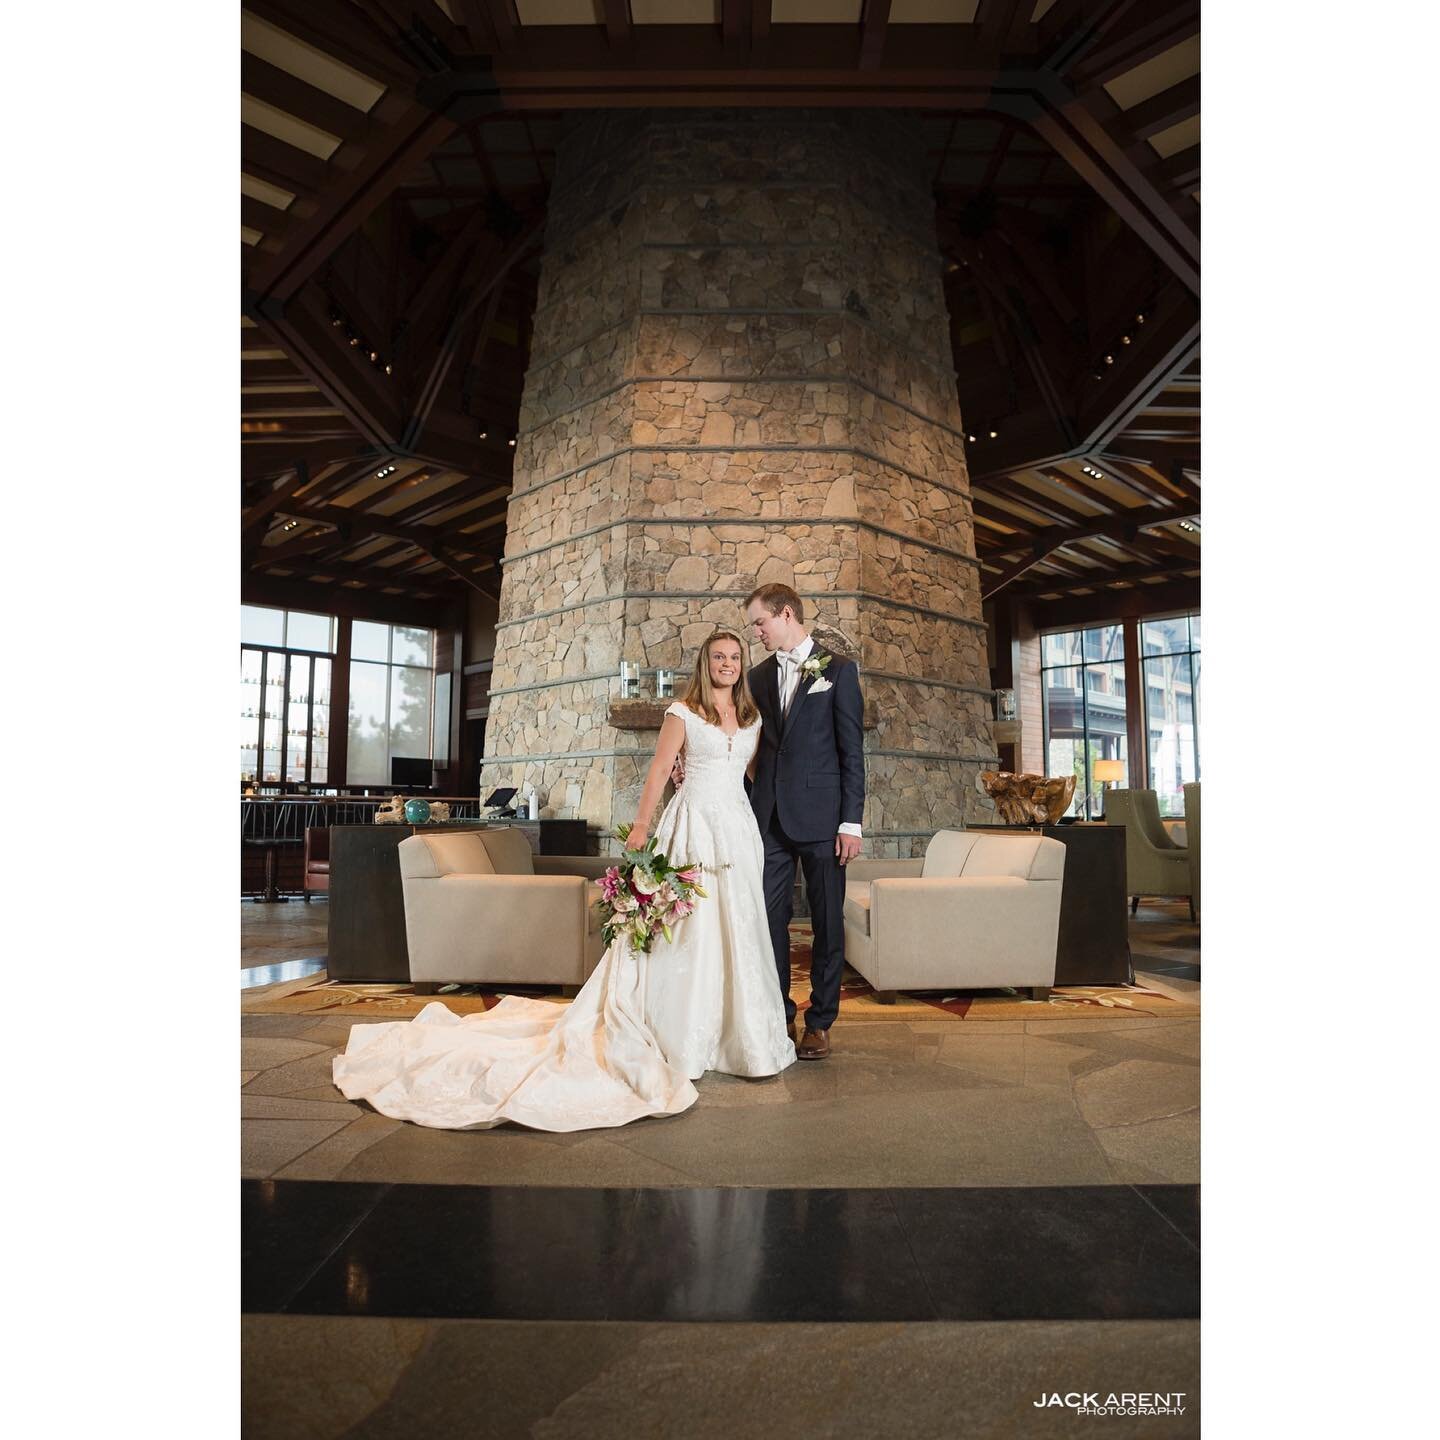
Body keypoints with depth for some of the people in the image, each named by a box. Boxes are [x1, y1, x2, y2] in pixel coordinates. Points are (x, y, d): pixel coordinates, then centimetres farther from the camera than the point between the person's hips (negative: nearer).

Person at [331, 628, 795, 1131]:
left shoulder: (752, 717, 14)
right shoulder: (683, 713, 0)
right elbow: (659, 770, -4)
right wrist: (641, 827, -11)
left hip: (739, 828, 5)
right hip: (693, 826, -5)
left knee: (736, 929, 7)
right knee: (688, 929, -4)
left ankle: (733, 1031, 22)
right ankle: (680, 1036, 8)